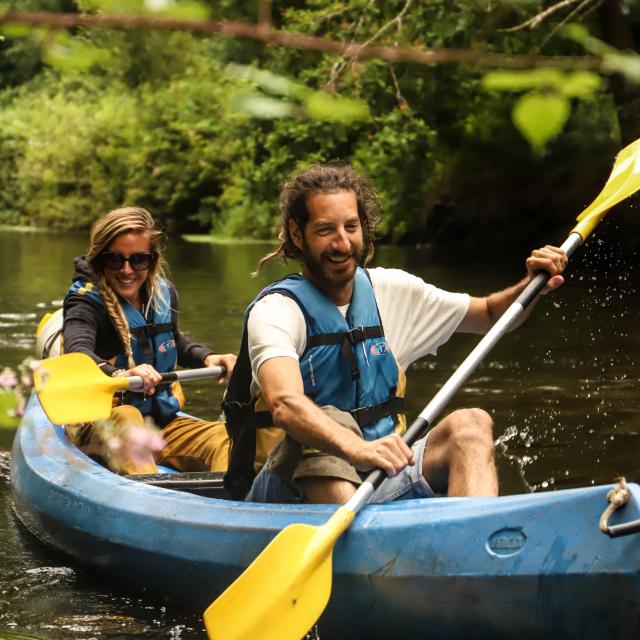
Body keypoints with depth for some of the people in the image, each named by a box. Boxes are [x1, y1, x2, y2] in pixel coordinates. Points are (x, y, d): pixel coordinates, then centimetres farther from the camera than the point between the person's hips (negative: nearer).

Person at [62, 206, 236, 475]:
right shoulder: (87, 300, -12)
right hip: (99, 427, -6)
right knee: (124, 418, -40)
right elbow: (78, 352, -35)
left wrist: (206, 357, 8)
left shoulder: (164, 294, 8)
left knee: (224, 439, -18)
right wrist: (119, 374, -56)